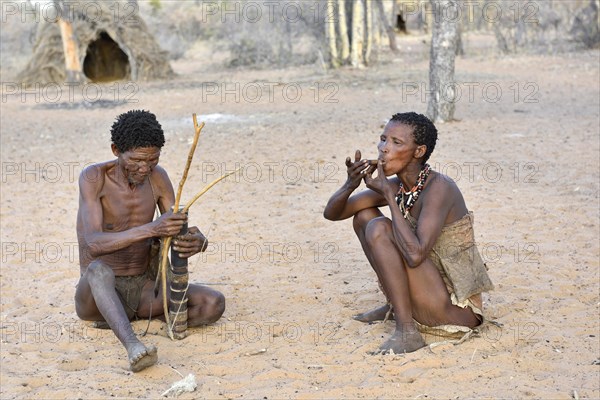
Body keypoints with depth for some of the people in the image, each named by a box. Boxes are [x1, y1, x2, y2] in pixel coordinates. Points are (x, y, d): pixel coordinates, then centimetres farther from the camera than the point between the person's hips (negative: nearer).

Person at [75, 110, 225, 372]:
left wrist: (197, 241, -29)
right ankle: (134, 347, -58)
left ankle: (116, 320, -14)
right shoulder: (94, 177, -16)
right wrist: (151, 229, -44)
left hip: (143, 288, 5)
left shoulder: (157, 177, -1)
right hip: (97, 292, -4)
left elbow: (178, 232, -2)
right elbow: (94, 244, -29)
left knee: (214, 303, -20)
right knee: (99, 271, -41)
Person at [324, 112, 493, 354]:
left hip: (455, 308, -9)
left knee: (379, 229, -24)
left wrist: (388, 195, -26)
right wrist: (350, 185, -15)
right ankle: (397, 306, 13)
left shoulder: (439, 188, -22)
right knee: (364, 215, 9)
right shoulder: (396, 187, 1)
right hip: (428, 294, 9)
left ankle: (407, 331, -20)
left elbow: (415, 255, -34)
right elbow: (332, 213, 7)